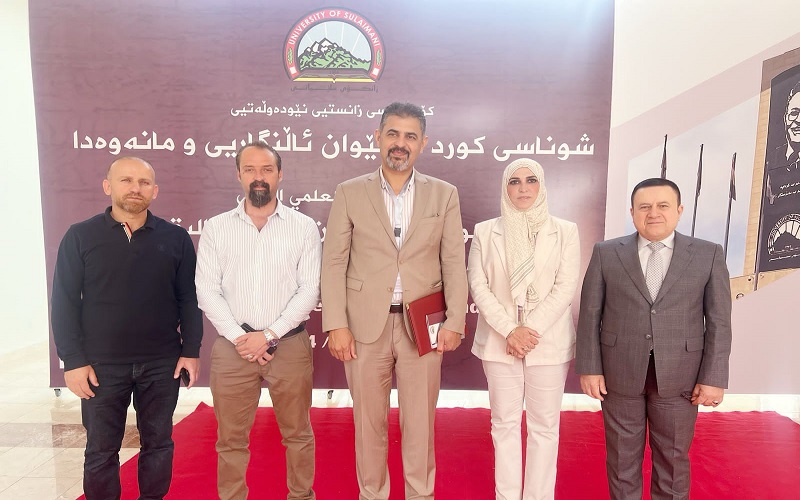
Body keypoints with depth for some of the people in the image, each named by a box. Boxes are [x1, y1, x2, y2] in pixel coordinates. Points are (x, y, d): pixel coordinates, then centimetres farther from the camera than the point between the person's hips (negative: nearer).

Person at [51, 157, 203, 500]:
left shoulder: (176, 238, 0)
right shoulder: (80, 236, -2)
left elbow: (188, 299, 2)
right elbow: (64, 302, -2)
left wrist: (191, 350, -2)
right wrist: (73, 360, -6)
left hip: (161, 363, 1)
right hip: (101, 364, 0)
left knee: (158, 443, 14)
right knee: (101, 450, 13)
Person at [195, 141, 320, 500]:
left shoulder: (304, 227, 0)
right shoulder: (215, 228, 4)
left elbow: (309, 290, -5)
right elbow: (207, 290, -1)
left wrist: (268, 335, -11)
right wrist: (239, 338, -10)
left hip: (290, 345, 0)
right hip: (232, 347, 1)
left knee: (297, 433, 14)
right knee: (231, 438, 12)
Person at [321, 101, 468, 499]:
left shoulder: (444, 195, 5)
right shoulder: (349, 193, 3)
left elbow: (454, 263, 3)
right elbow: (334, 263, 0)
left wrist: (454, 322, -3)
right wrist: (336, 325, -6)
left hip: (423, 326, 0)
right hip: (365, 325, 0)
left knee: (420, 423, 10)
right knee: (369, 421, 12)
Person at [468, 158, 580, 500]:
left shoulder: (565, 231, 2)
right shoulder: (485, 231, 4)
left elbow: (566, 287, -5)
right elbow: (479, 287, -2)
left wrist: (531, 329, -14)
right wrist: (509, 331, -12)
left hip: (549, 342, 0)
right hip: (499, 341, 1)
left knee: (544, 425, 7)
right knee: (504, 423, 10)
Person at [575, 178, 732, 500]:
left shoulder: (709, 254, 0)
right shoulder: (606, 253, -1)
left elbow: (718, 322, 0)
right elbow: (590, 314, -1)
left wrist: (713, 377, -4)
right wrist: (589, 368, -4)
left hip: (679, 376, 0)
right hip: (619, 373, 0)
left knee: (673, 457, 15)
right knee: (622, 456, 13)